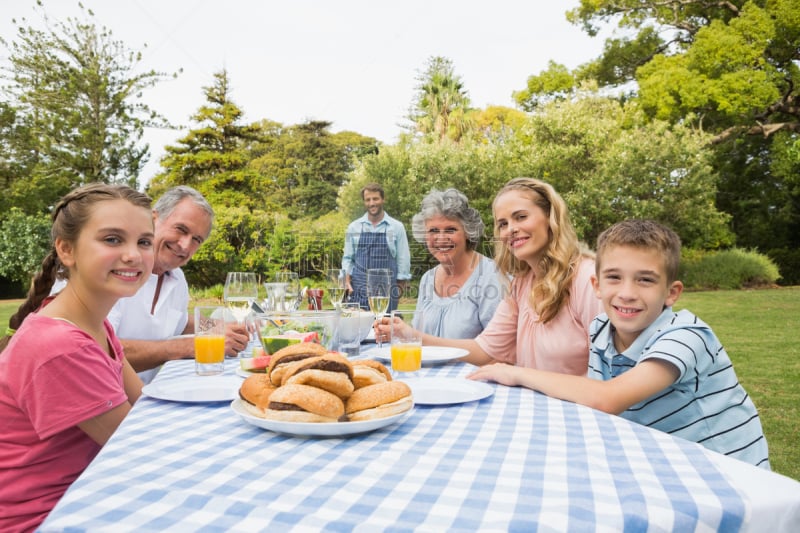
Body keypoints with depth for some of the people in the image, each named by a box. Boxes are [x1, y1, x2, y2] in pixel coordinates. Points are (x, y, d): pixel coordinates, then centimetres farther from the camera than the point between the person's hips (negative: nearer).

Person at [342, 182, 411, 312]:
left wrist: (399, 288, 3)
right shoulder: (354, 227, 7)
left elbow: (403, 260, 5)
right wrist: (347, 282, 0)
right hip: (358, 290, 1)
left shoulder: (397, 227, 2)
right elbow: (347, 258, 12)